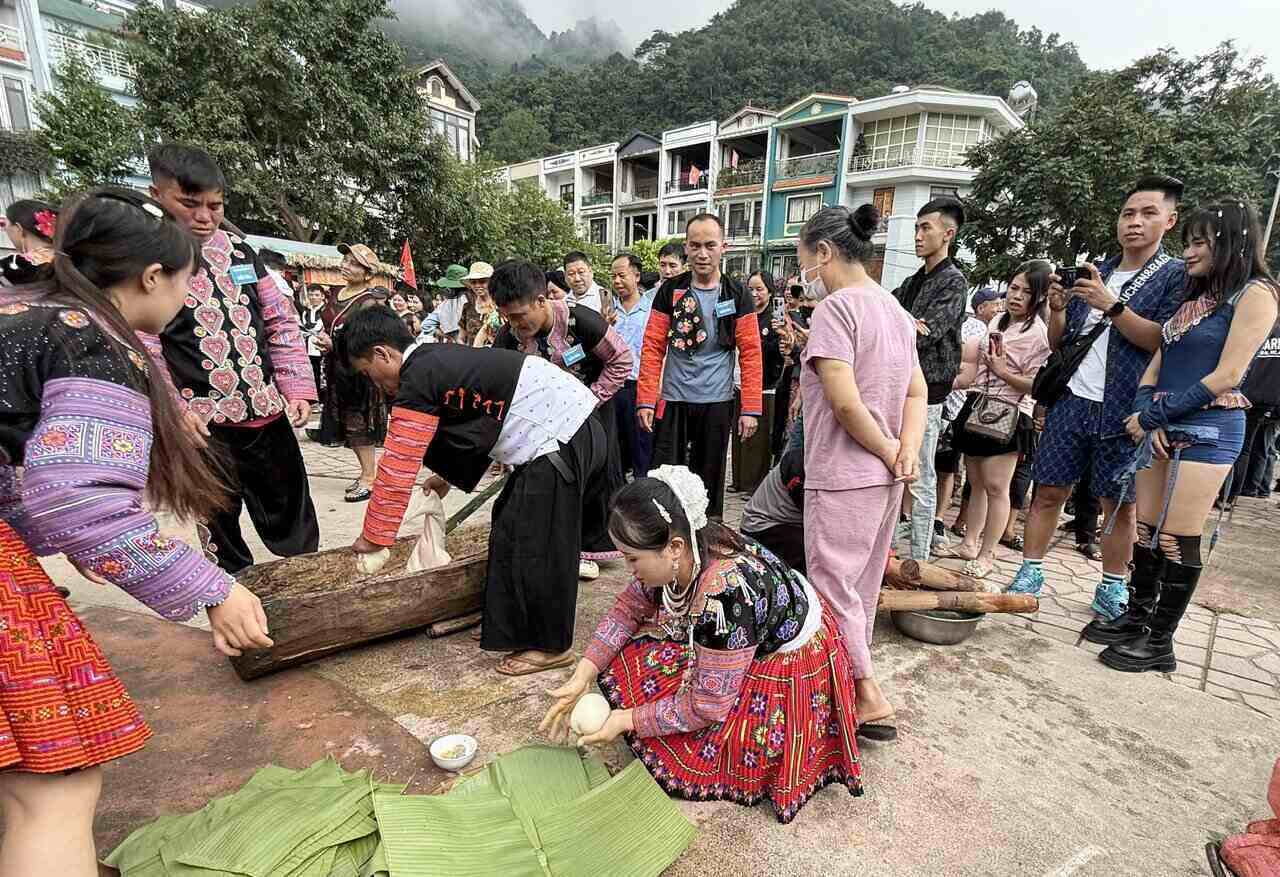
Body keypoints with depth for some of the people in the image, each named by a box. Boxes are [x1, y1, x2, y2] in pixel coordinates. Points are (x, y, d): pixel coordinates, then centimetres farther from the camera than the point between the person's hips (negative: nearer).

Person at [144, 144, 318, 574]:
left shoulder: (238, 248, 10)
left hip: (268, 413, 4)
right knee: (219, 538, 7)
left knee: (296, 530, 14)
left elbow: (281, 320, 12)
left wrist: (297, 388, 5)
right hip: (202, 425, -4)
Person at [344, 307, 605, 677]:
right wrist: (449, 475, 30)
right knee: (512, 531, 19)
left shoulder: (417, 380, -14)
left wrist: (373, 536, -1)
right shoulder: (437, 359, 15)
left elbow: (398, 466, -11)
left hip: (559, 440, -10)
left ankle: (552, 646, 16)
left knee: (538, 547, -1)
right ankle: (516, 628, 33)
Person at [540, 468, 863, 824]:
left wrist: (627, 721, -18)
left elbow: (706, 708, -28)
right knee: (629, 661, -2)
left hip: (789, 662, -7)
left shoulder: (724, 597, -40)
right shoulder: (678, 554, -19)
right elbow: (627, 611, -3)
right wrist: (581, 677, -11)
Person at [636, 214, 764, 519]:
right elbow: (652, 347, 0)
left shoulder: (737, 295, 0)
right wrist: (645, 400, -8)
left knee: (710, 481, 12)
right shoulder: (670, 291, 2)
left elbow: (750, 353, -3)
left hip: (717, 402, 0)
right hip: (673, 400, 0)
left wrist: (750, 409, -10)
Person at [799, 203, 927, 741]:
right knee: (862, 585, 19)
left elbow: (844, 401, -24)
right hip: (886, 477, 9)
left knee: (832, 584, 4)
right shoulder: (896, 310, 12)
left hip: (843, 476, -9)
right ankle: (857, 679, 34)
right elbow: (916, 392, 11)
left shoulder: (835, 307, -15)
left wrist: (888, 451, -11)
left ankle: (867, 697, 12)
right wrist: (908, 452, -2)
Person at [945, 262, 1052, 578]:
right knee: (976, 483, 13)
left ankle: (986, 555, 6)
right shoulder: (997, 321, 13)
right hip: (977, 408, 7)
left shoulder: (1039, 333, -9)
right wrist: (950, 381, 16)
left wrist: (1004, 373, -22)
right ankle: (969, 544, 22)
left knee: (996, 487, -4)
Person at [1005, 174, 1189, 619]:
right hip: (1072, 401, 3)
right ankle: (1029, 574, 11)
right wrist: (1057, 310, -2)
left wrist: (1112, 306, -19)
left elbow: (1167, 342, -11)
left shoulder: (1177, 276, 2)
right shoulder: (1093, 274, 15)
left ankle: (1112, 589, 19)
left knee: (1119, 504, 6)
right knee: (1049, 491, 3)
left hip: (1124, 411, -3)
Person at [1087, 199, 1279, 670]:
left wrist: (1153, 415, -12)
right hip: (1162, 427, 7)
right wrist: (1145, 414, -5)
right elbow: (1154, 368, 12)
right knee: (1146, 530, 9)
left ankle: (1160, 643, 5)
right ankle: (1136, 618, 20)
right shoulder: (1193, 298, 18)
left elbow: (1226, 376, -13)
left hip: (1207, 431, -7)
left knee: (1177, 540, -4)